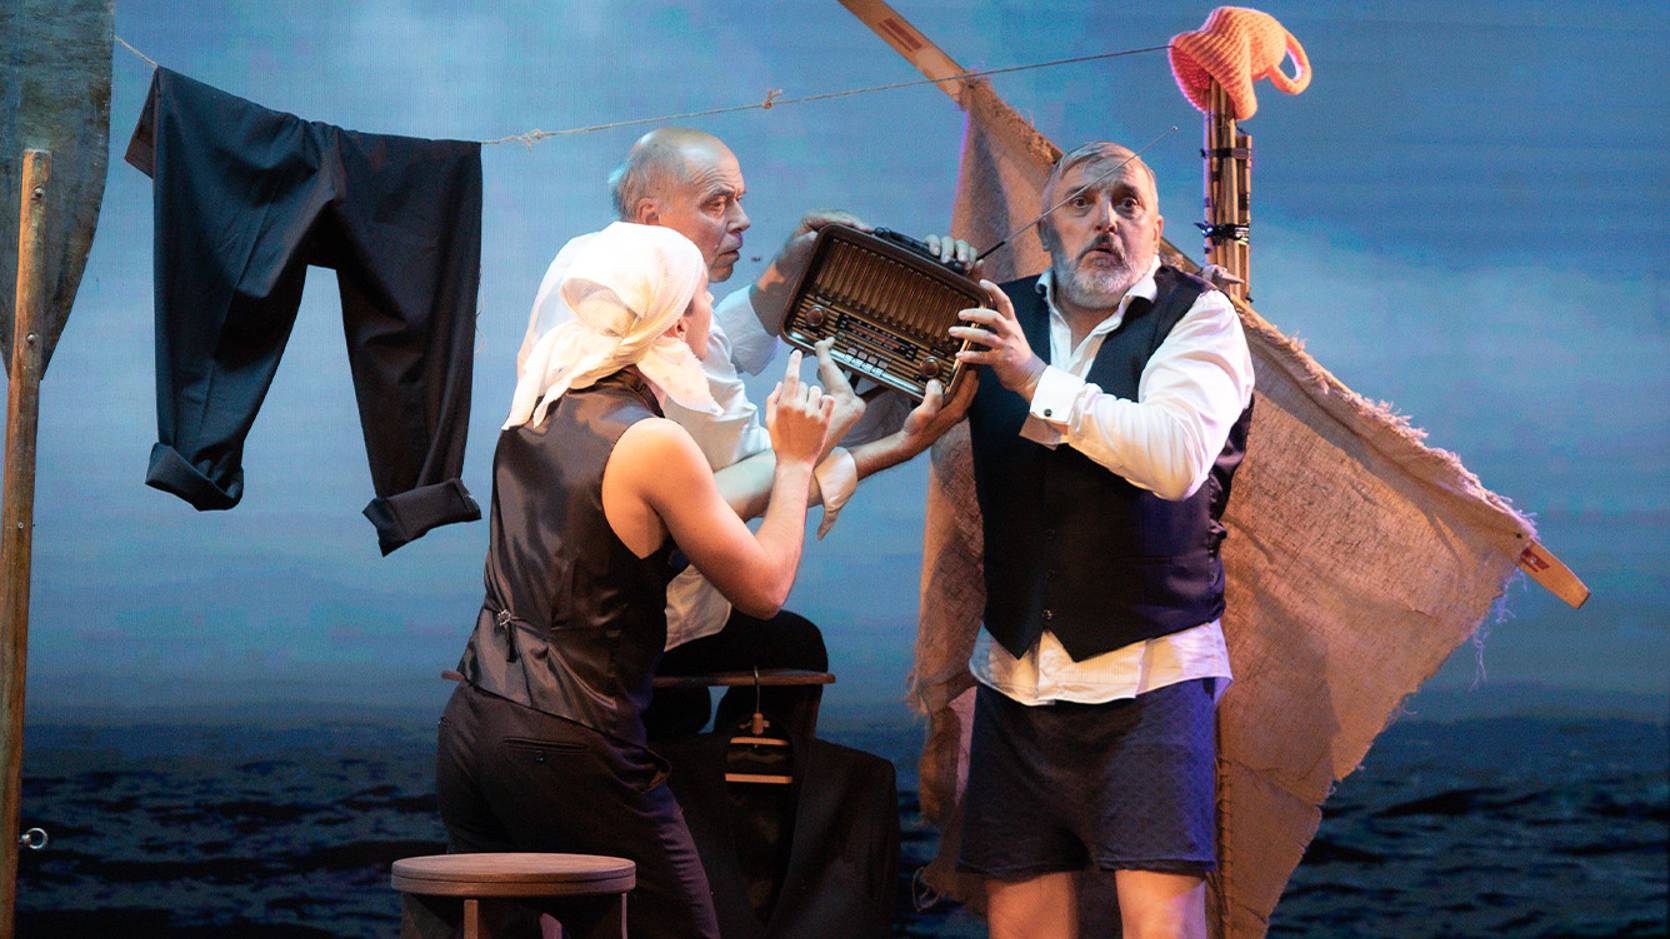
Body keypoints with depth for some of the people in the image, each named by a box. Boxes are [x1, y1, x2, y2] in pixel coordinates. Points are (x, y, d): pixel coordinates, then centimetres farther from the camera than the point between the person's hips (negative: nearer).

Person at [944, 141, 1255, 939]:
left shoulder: (1197, 318, -2)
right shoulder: (1003, 315, 11)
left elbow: (1178, 456, -19)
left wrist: (1038, 381, -21)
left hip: (1149, 664, -4)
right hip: (1016, 669, 4)